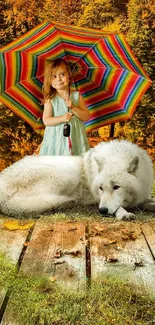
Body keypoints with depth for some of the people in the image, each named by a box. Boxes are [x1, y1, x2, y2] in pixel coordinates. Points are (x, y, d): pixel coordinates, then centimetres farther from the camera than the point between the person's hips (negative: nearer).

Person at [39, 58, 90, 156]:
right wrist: (62, 118, -22)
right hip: (56, 138, -1)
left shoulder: (77, 96, 1)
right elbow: (46, 121, -9)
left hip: (75, 137, 2)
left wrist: (73, 107, -16)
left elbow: (86, 117, -1)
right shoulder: (50, 99, -4)